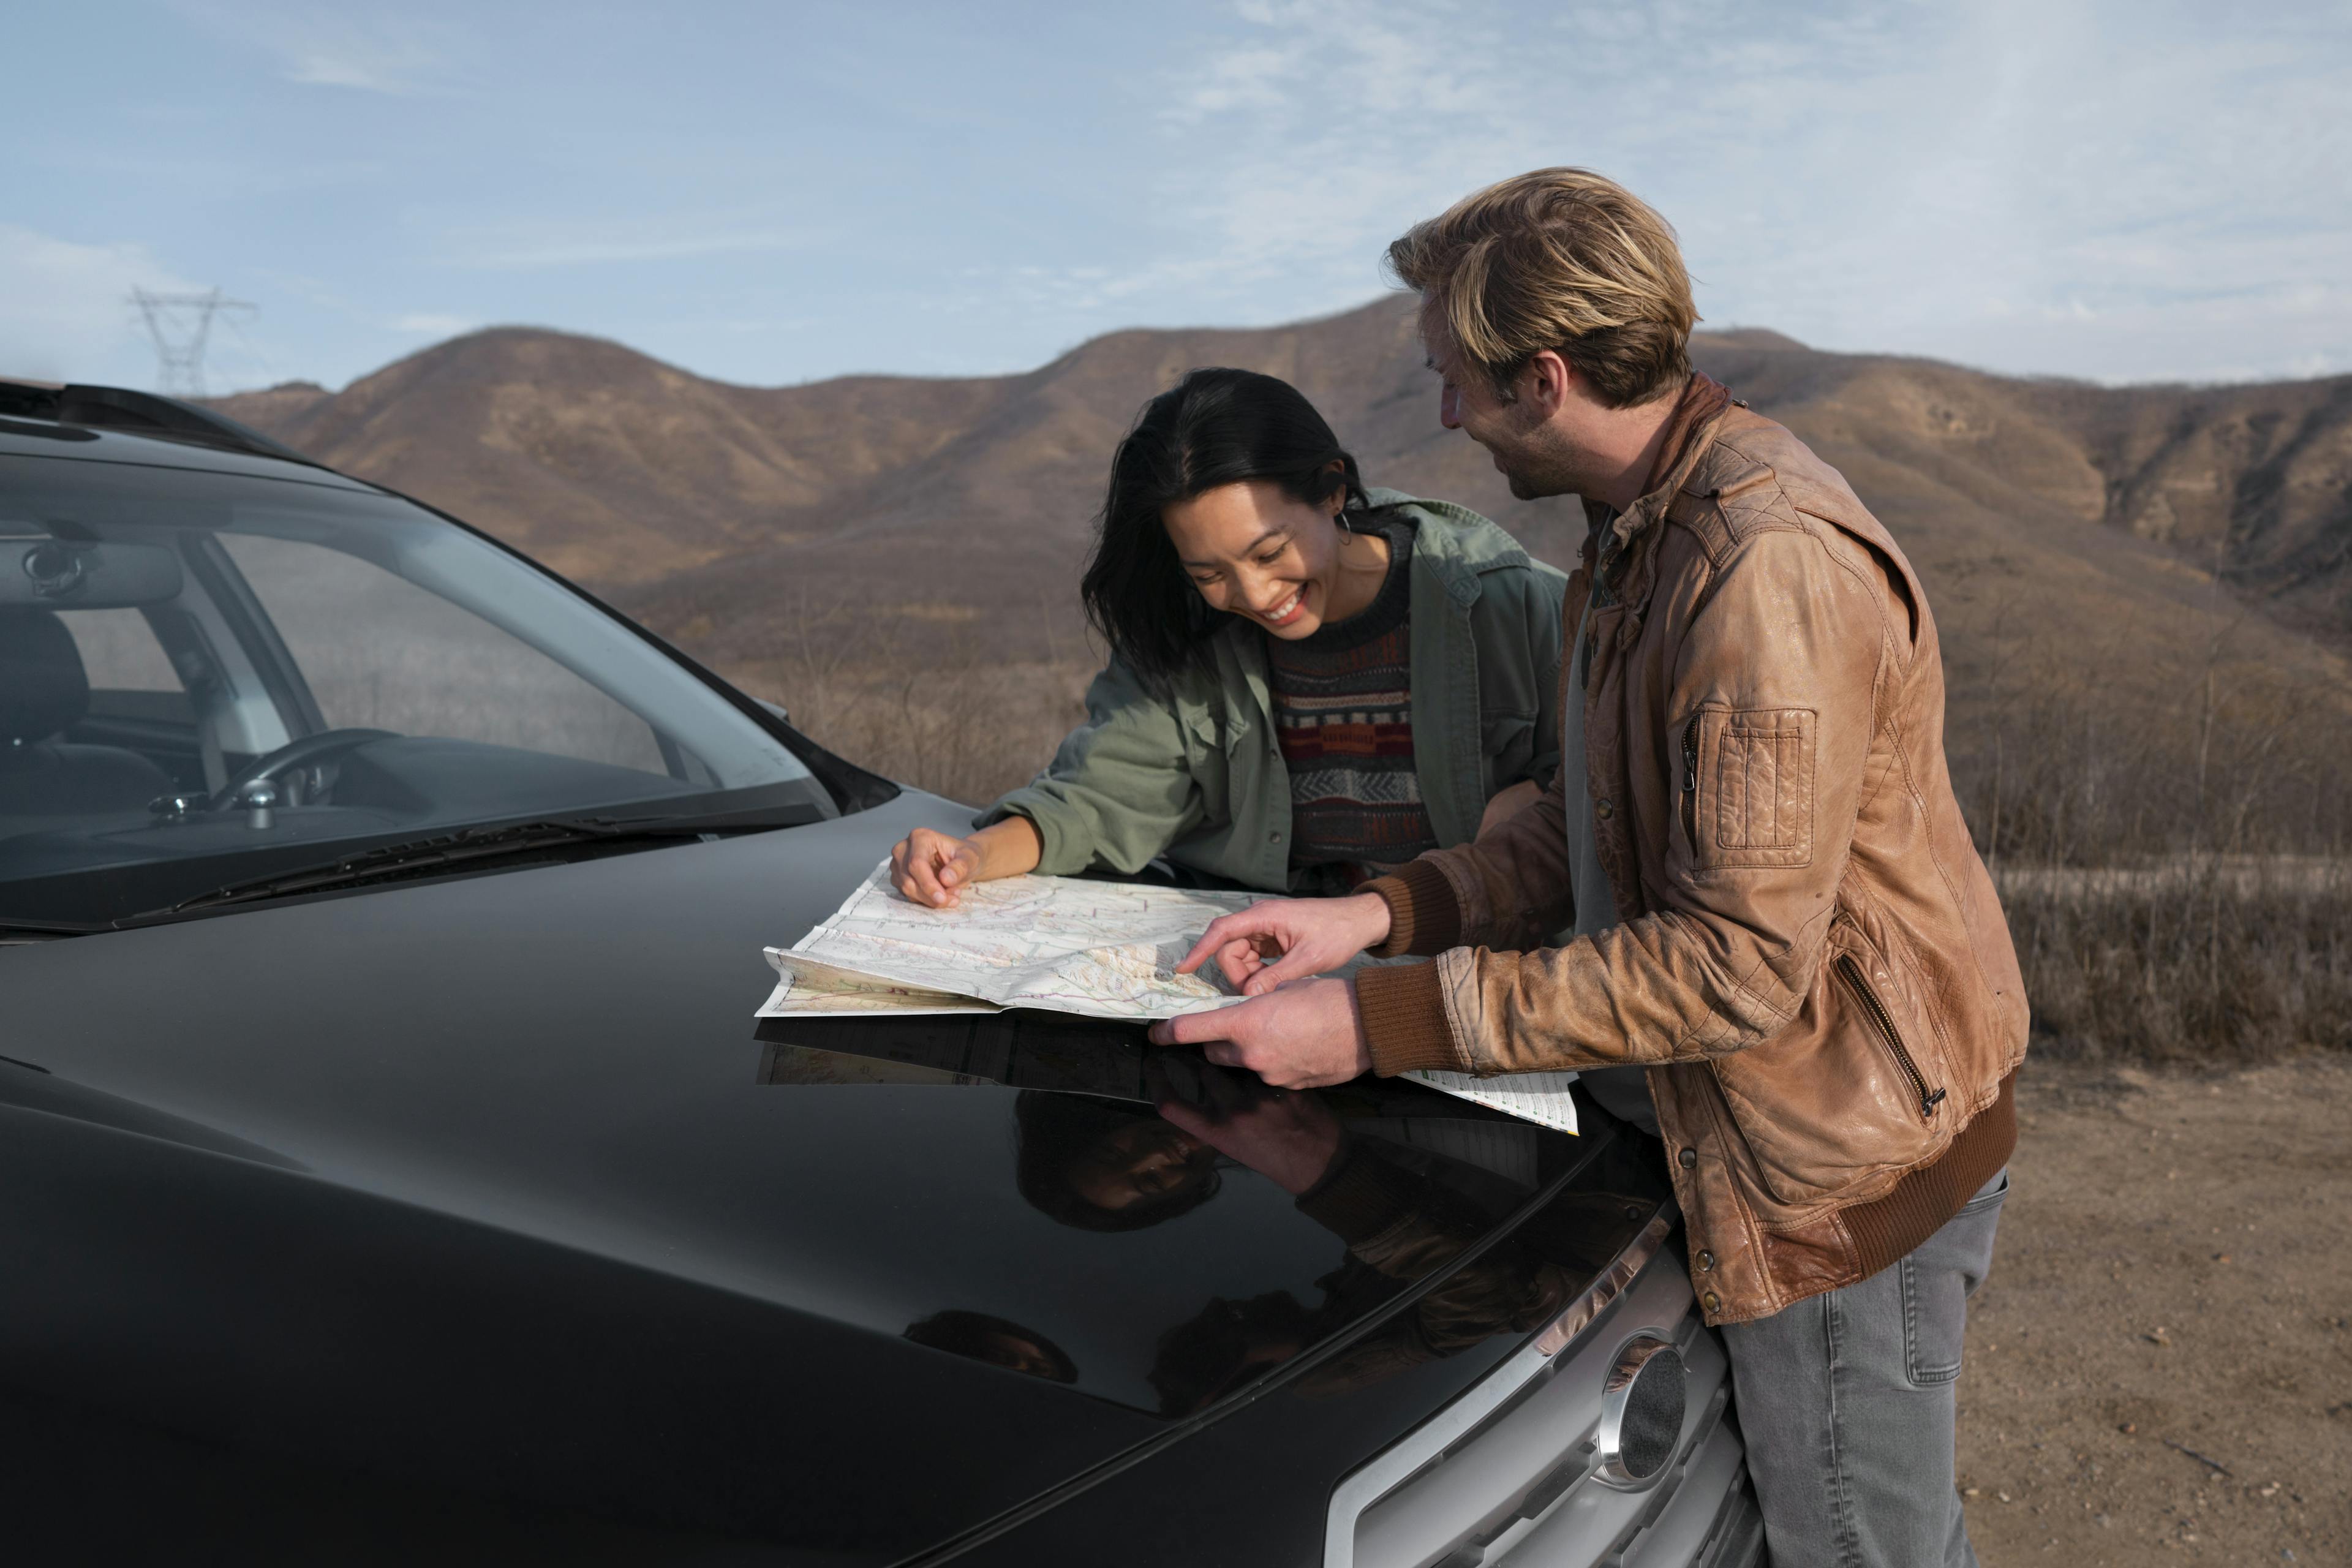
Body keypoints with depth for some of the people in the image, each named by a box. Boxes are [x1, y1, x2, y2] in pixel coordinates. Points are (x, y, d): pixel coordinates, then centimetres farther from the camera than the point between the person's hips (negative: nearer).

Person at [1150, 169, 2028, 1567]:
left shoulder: (1770, 570, -28)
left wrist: (1382, 1023, -26)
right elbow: (1598, 827, 11)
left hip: (1841, 1173, -9)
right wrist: (1384, 912, -2)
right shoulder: (1647, 530, 6)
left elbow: (1739, 966, -29)